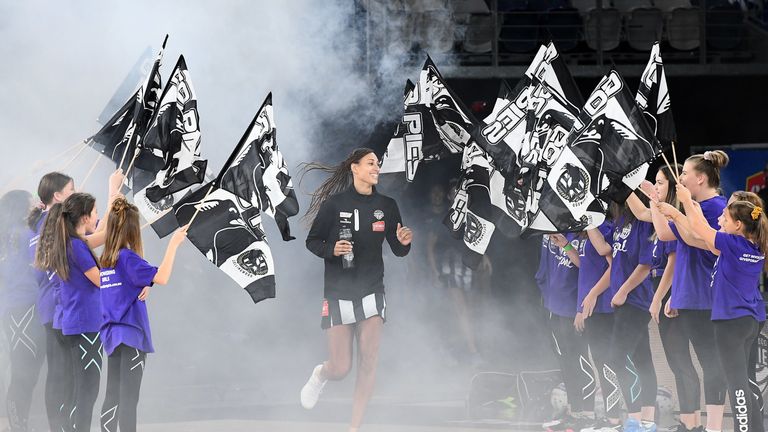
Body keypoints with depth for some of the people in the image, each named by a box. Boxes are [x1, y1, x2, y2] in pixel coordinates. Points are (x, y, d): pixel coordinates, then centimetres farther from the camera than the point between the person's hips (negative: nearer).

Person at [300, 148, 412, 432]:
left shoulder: (386, 206, 2)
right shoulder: (335, 203, -7)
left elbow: (398, 250, 8)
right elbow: (312, 241, 0)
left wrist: (404, 243, -15)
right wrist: (331, 250, -19)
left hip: (371, 293, 2)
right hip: (338, 295, -2)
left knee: (368, 361, -10)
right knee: (341, 369, -2)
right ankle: (320, 374, 36)